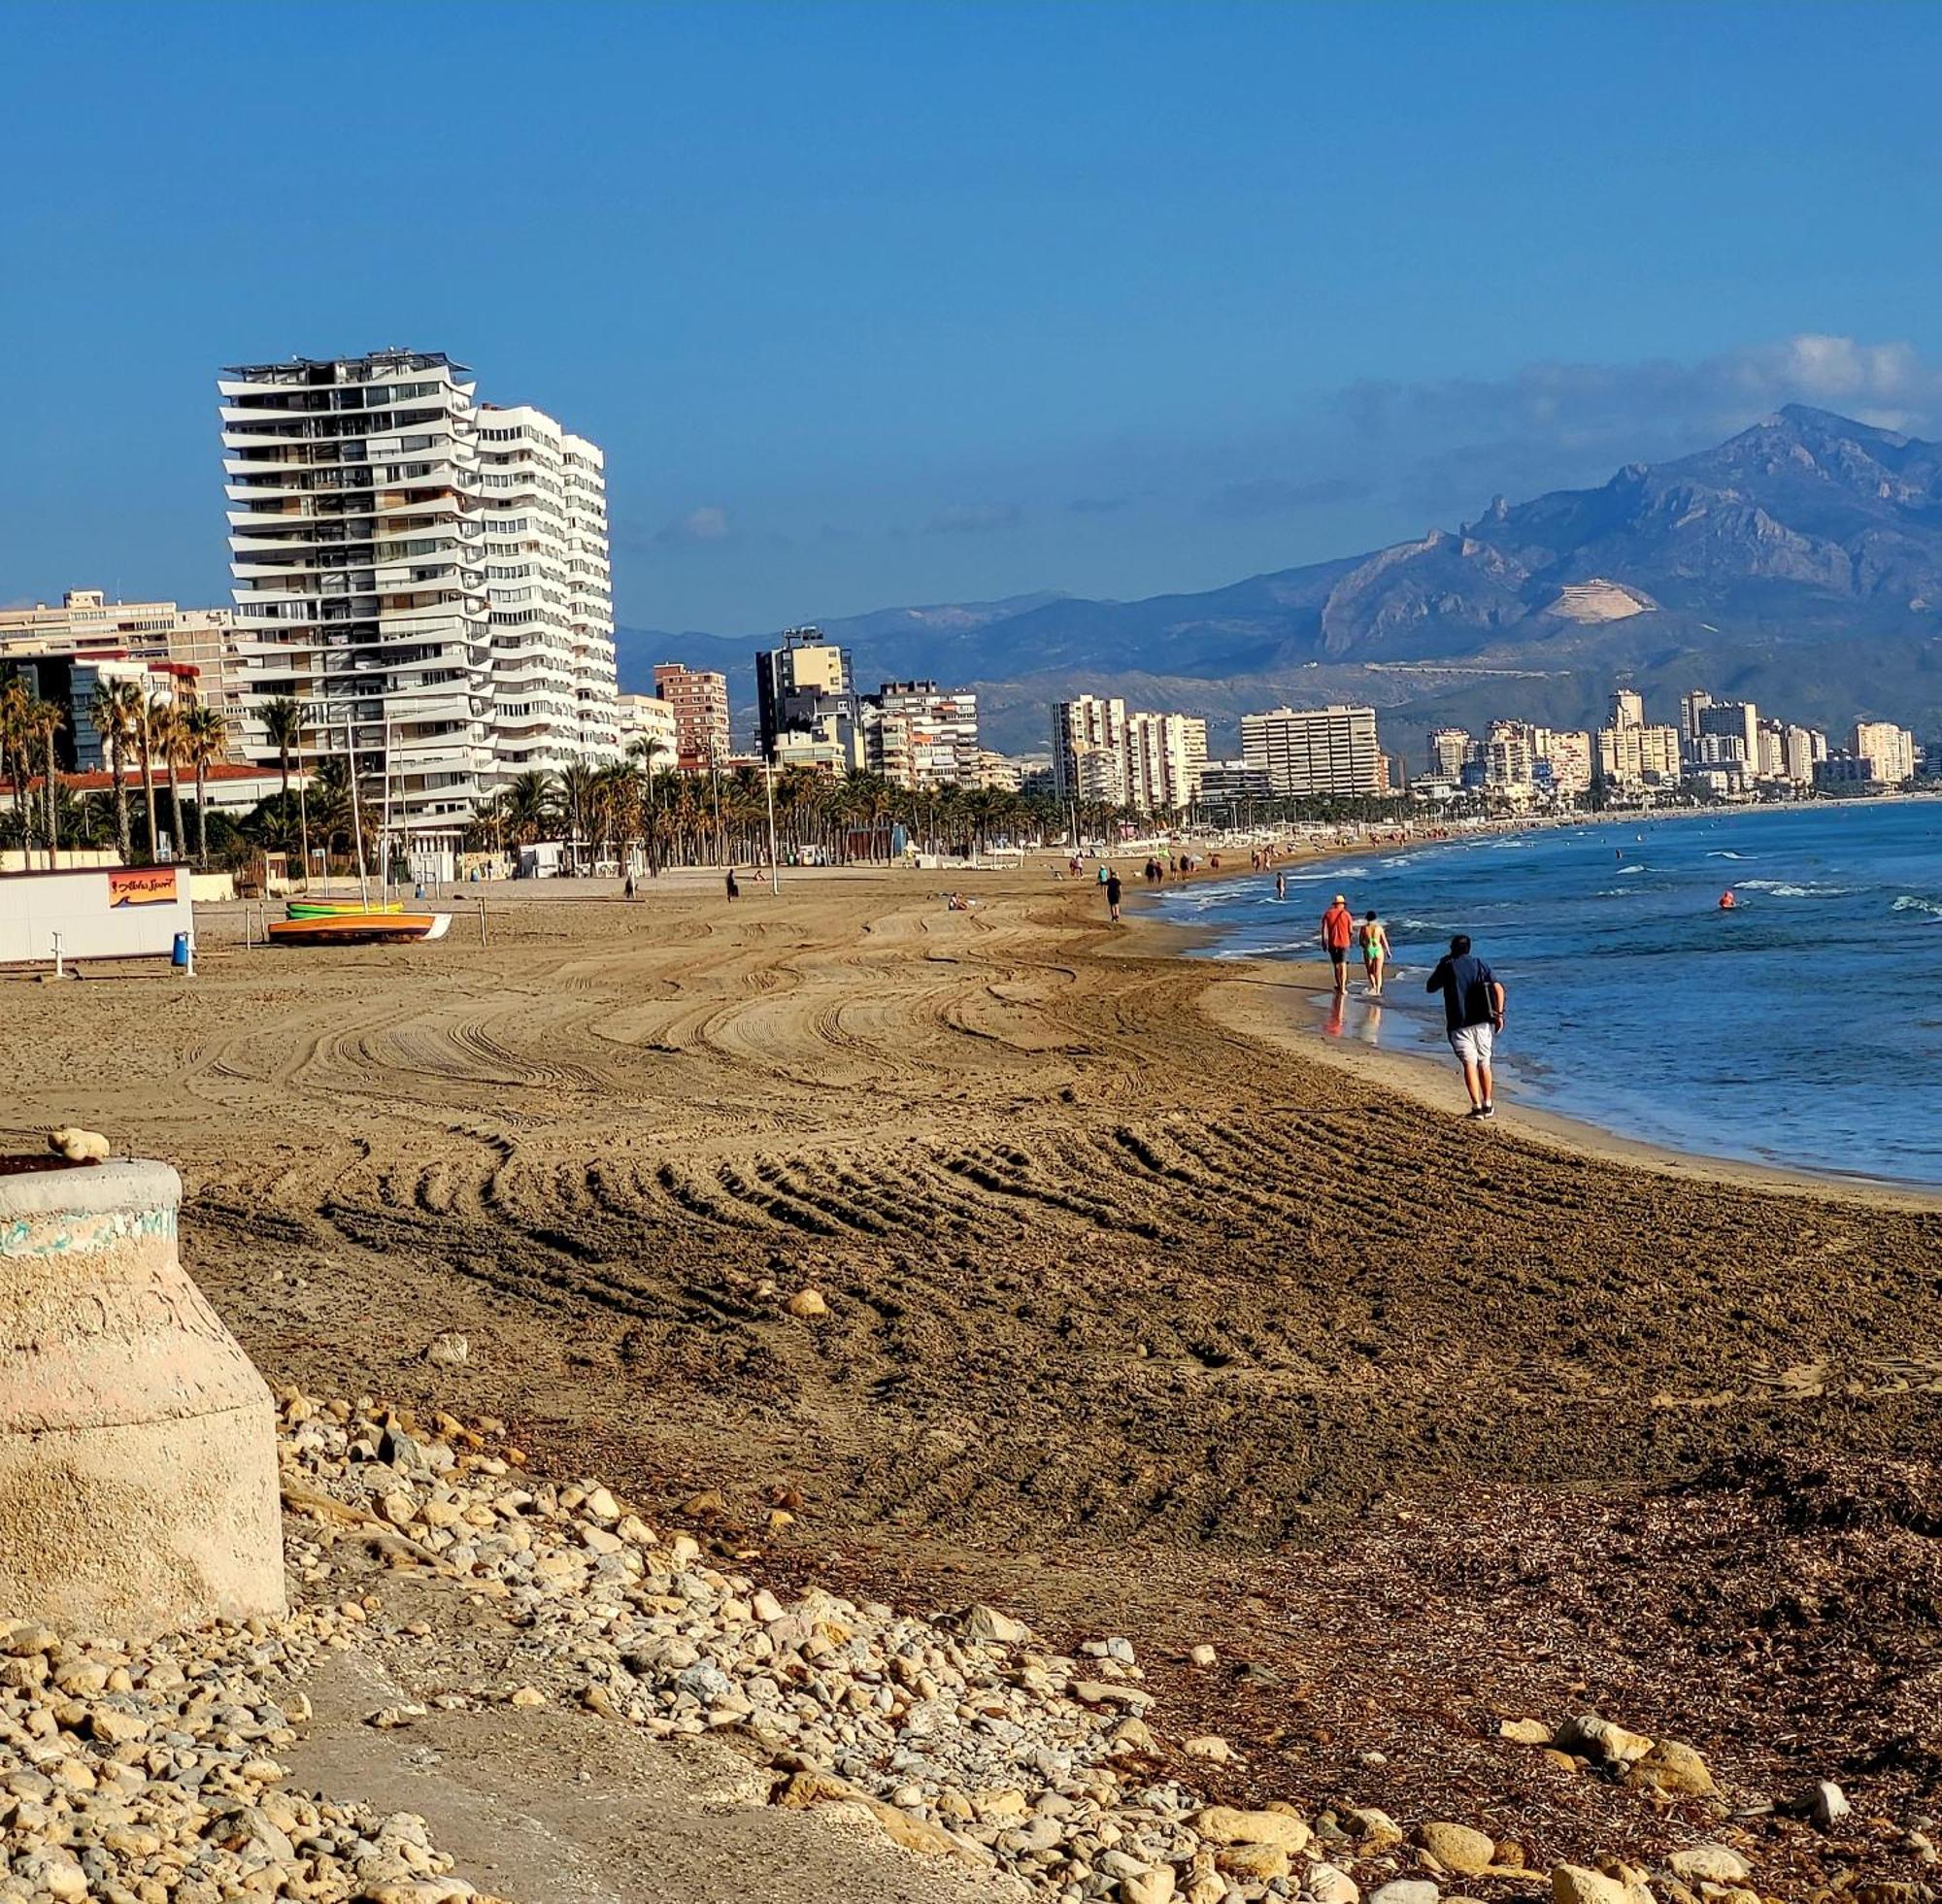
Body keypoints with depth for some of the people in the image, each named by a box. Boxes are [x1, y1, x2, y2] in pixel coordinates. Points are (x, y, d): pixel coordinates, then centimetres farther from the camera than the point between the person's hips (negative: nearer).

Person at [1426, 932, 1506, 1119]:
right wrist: (1499, 1014, 4)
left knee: (1469, 1064, -9)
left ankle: (1477, 1106, -20)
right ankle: (1488, 1105, 24)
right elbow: (1498, 989, 0)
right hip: (1482, 1022, 3)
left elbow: (1431, 987, 13)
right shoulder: (1480, 964, 9)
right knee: (1484, 1063, 17)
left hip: (1459, 1025, -3)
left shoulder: (1447, 967, 0)